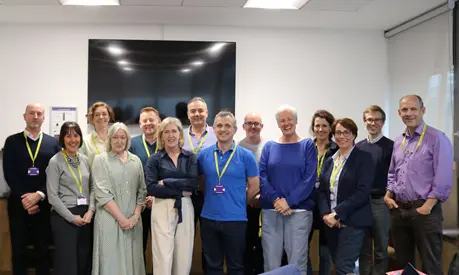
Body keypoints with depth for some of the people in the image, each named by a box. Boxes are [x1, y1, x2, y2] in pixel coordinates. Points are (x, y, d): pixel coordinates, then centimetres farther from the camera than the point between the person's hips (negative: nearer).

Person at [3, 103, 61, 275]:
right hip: (18, 203, 0)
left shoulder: (53, 143, 5)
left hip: (44, 204, 0)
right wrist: (24, 198, -11)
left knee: (43, 249, 6)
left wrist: (38, 195, -13)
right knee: (19, 249, 7)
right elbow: (9, 173, -2)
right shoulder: (12, 141, 5)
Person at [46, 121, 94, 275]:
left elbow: (92, 188, 10)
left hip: (85, 216, 5)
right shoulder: (55, 162, -7)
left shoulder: (85, 160, 9)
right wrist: (72, 217, -12)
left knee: (84, 261, 10)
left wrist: (90, 211, -5)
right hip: (64, 217, -5)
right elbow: (52, 196, -11)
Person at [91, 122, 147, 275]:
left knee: (132, 260, 7)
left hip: (133, 221, 4)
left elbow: (141, 191, 10)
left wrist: (136, 216, -4)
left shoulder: (136, 161, 10)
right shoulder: (101, 159, -1)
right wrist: (121, 218, -12)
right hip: (110, 220, -3)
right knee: (111, 261, 0)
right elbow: (102, 193, -9)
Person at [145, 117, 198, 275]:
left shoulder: (190, 157, 7)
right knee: (163, 257, -4)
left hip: (185, 208, 2)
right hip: (163, 209, -2)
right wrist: (181, 191, -12)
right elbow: (151, 188, -11)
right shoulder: (155, 159, 2)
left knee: (184, 256, 5)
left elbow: (193, 183, -8)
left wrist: (166, 182, -11)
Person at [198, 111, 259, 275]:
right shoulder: (203, 155, 2)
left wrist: (237, 202, 7)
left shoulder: (246, 156, -4)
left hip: (235, 219, -2)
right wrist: (211, 199, 7)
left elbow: (254, 187, 1)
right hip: (209, 218, 2)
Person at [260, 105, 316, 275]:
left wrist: (289, 201, -14)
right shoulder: (269, 147, 10)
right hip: (270, 210, 2)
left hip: (299, 210, -2)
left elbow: (309, 178, -5)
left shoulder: (307, 145, 4)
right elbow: (261, 176, 2)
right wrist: (275, 199, -13)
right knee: (270, 261, 5)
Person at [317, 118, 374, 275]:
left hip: (352, 222, -6)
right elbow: (322, 191, 9)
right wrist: (326, 214, -9)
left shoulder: (364, 158, -4)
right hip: (331, 223, 6)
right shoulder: (329, 161, 15)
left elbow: (362, 192, -14)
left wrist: (337, 213, -17)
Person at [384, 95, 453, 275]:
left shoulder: (437, 139, -8)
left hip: (424, 210, -6)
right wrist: (388, 195, 5)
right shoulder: (398, 142, 13)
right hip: (399, 210, 7)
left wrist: (427, 206, -17)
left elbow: (443, 179, -14)